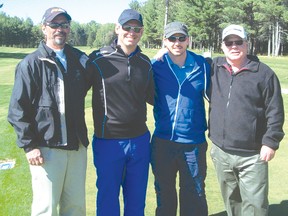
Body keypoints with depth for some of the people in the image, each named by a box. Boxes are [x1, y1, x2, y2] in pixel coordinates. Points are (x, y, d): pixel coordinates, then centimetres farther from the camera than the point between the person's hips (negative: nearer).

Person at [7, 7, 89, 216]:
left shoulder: (80, 59, 9)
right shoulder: (31, 64, -4)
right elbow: (18, 109, -7)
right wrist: (29, 145, -12)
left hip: (77, 145, 5)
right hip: (46, 148, -4)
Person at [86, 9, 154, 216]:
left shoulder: (145, 63, 6)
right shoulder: (98, 59, -8)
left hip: (140, 140, 4)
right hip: (108, 142, -4)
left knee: (137, 199, 17)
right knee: (108, 198, 10)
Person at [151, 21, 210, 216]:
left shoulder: (202, 65, -1)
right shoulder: (157, 66, -3)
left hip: (194, 143, 0)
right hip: (163, 141, 1)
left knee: (194, 196, 11)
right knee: (164, 193, 17)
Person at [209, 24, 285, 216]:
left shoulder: (264, 73, -5)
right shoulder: (214, 68, 5)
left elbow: (275, 112, -4)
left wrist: (271, 142, -8)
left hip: (253, 155, -4)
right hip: (220, 152, 4)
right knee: (231, 200, 19)